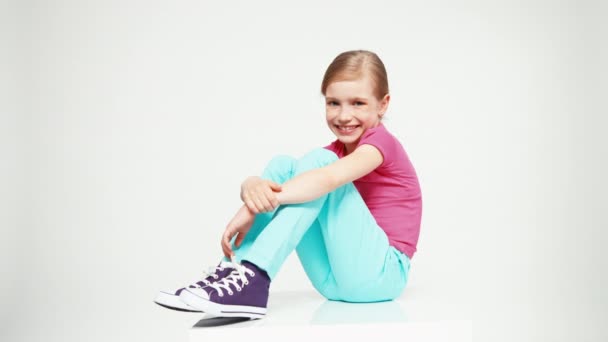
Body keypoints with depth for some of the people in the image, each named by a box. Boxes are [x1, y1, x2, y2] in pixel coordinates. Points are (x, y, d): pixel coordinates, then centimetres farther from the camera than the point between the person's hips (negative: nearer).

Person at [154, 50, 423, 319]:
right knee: (282, 165, -4)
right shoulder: (333, 154, 14)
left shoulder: (381, 141, -7)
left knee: (317, 161, -22)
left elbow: (329, 179, -29)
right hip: (335, 281, 7)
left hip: (380, 275, -7)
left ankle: (253, 277, -34)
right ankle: (231, 270, -16)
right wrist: (252, 187, -28)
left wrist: (254, 206, -34)